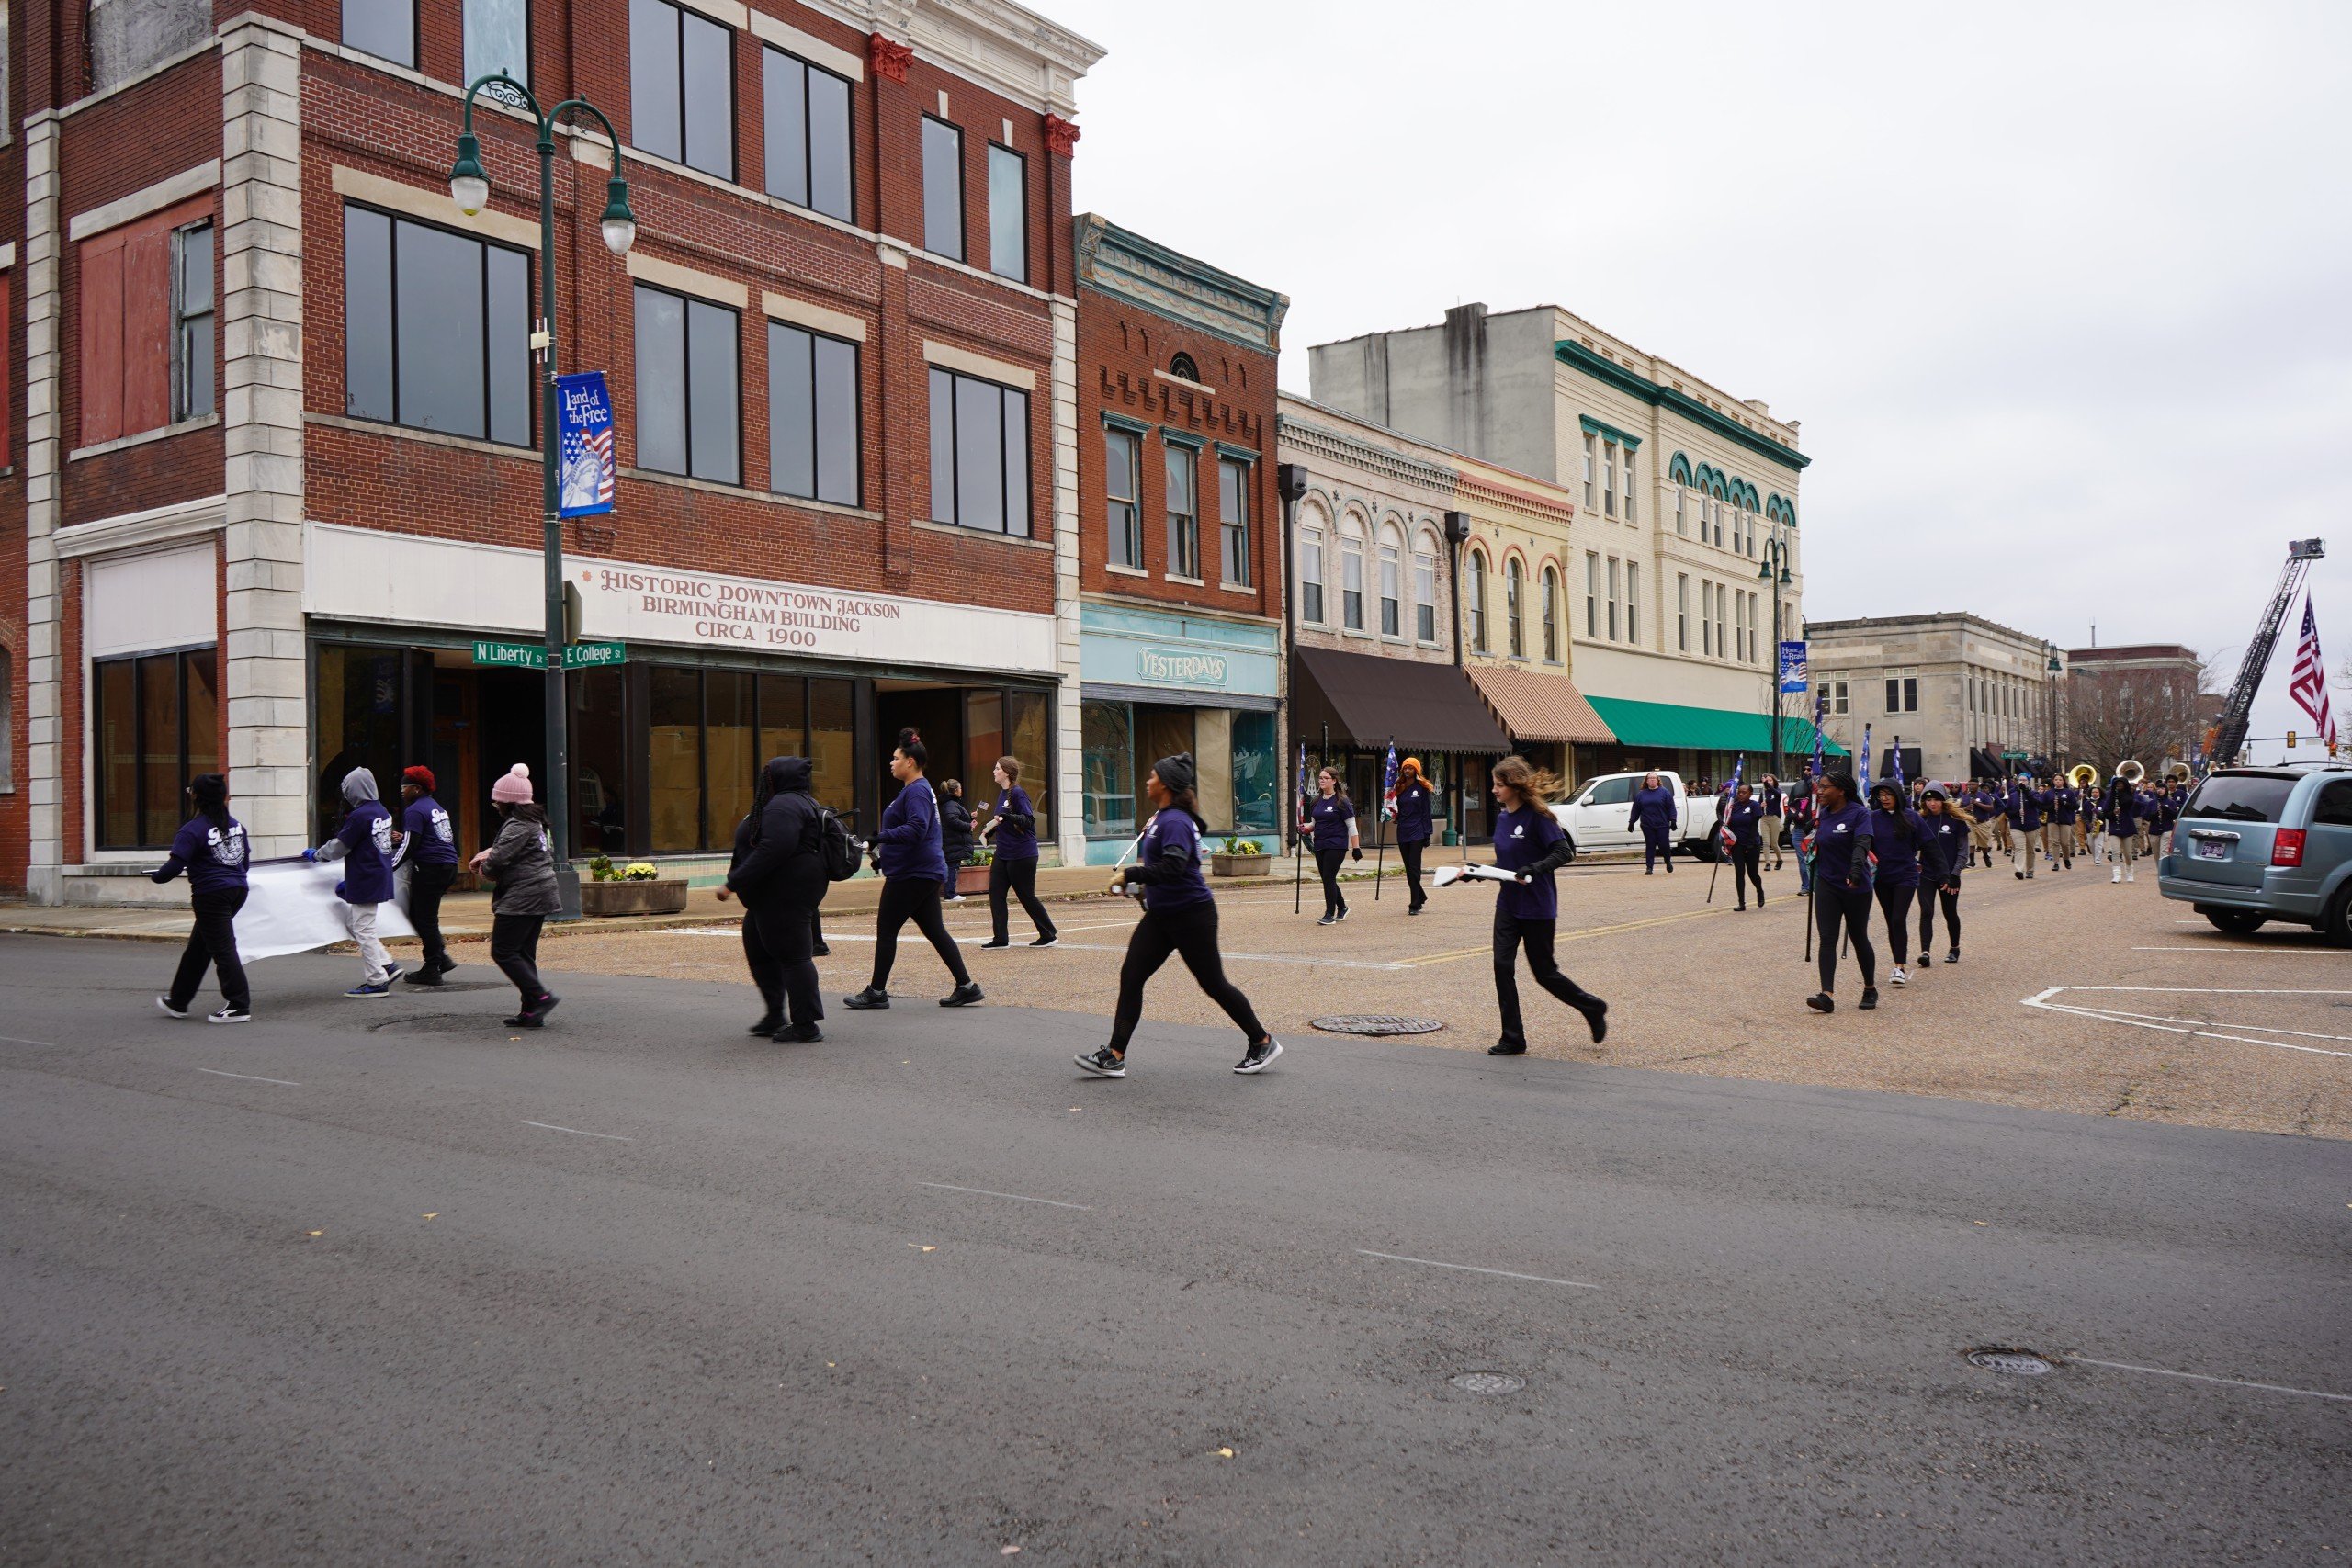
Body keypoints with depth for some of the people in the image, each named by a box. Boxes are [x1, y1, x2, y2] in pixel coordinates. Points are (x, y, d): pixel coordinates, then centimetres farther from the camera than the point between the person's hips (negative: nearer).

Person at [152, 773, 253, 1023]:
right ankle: (178, 1000, 30)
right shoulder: (235, 824, 9)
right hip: (237, 889, 8)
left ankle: (239, 1006, -3)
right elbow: (245, 860, 16)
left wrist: (155, 876, 2)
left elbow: (175, 865, -17)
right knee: (197, 946, 20)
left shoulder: (192, 830, -14)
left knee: (222, 948, -4)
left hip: (211, 894, -8)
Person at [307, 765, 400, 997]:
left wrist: (315, 854, 10)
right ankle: (386, 965, 15)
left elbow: (338, 847, -11)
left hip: (365, 882, -9)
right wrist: (348, 881, 22)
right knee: (351, 918, 19)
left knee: (364, 930, -2)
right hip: (380, 879, 9)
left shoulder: (359, 816, -18)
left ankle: (377, 982, 3)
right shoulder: (382, 811, 10)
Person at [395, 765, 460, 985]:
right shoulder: (435, 806, 19)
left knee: (424, 918, -2)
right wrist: (404, 837, 28)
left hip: (430, 868, -9)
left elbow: (410, 846, -16)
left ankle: (431, 971, 0)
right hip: (449, 866, 9)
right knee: (422, 914, 17)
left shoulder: (414, 811, -11)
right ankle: (441, 956, 12)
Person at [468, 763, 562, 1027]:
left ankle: (540, 996, -9)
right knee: (524, 953, 12)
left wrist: (485, 868, 1)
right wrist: (489, 852, 12)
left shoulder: (517, 826, -16)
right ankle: (531, 1011, 11)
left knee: (503, 951, -5)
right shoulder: (535, 821, 16)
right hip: (540, 895, 10)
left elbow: (499, 860, -21)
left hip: (521, 899, -10)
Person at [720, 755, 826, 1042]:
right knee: (758, 951, 19)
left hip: (784, 897, -12)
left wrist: (733, 883, -24)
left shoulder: (782, 806, -17)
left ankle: (806, 1027, -3)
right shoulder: (802, 802, 18)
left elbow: (773, 850, -28)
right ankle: (775, 1016, 26)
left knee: (792, 956, -7)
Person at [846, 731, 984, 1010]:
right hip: (925, 871, 10)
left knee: (886, 929, 0)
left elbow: (915, 830, -28)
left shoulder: (917, 791, -15)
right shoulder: (914, 789, 19)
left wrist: (881, 837, -33)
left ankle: (876, 992, 8)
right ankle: (966, 987, 6)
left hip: (913, 875, -10)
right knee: (935, 931, 8)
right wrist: (884, 856, 26)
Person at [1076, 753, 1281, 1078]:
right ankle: (1115, 1056, 1)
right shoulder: (1161, 817, 11)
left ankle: (1262, 1043, 19)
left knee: (1213, 983, 1)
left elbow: (1173, 866, -32)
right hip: (1161, 915, 10)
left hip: (1191, 915, -10)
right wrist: (1141, 871, 10)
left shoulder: (1174, 822, -19)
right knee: (1130, 976, 1)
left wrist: (1130, 875, -25)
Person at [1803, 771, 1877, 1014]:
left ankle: (1870, 989, 30)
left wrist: (1856, 868, -43)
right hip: (1826, 885, 5)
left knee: (1859, 938, 10)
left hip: (1856, 887, -5)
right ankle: (1827, 994, -15)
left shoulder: (1859, 813, -13)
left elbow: (1862, 843, -29)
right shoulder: (1824, 814, 6)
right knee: (1827, 939, -7)